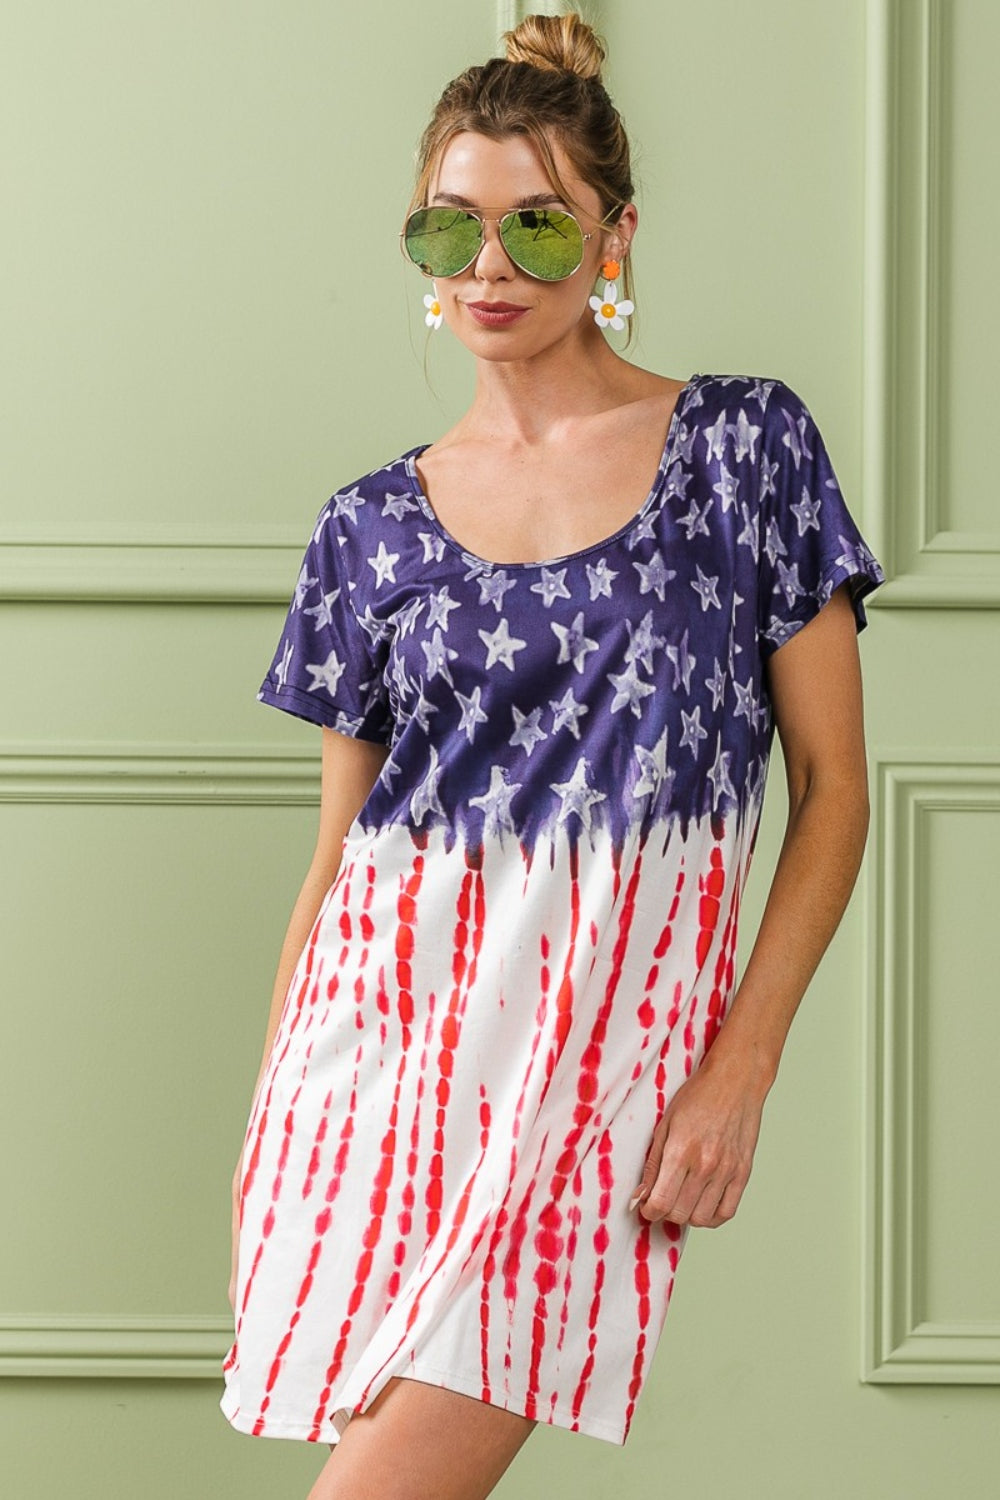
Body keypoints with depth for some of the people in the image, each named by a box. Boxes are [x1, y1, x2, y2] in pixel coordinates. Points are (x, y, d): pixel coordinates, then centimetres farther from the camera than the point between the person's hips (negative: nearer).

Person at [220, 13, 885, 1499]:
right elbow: (336, 852, 13)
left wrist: (741, 1064, -9)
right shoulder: (375, 526, 10)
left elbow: (834, 784, 1)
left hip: (602, 1040, -3)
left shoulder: (746, 446, 2)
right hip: (379, 1031, 3)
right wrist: (267, 1129, 9)